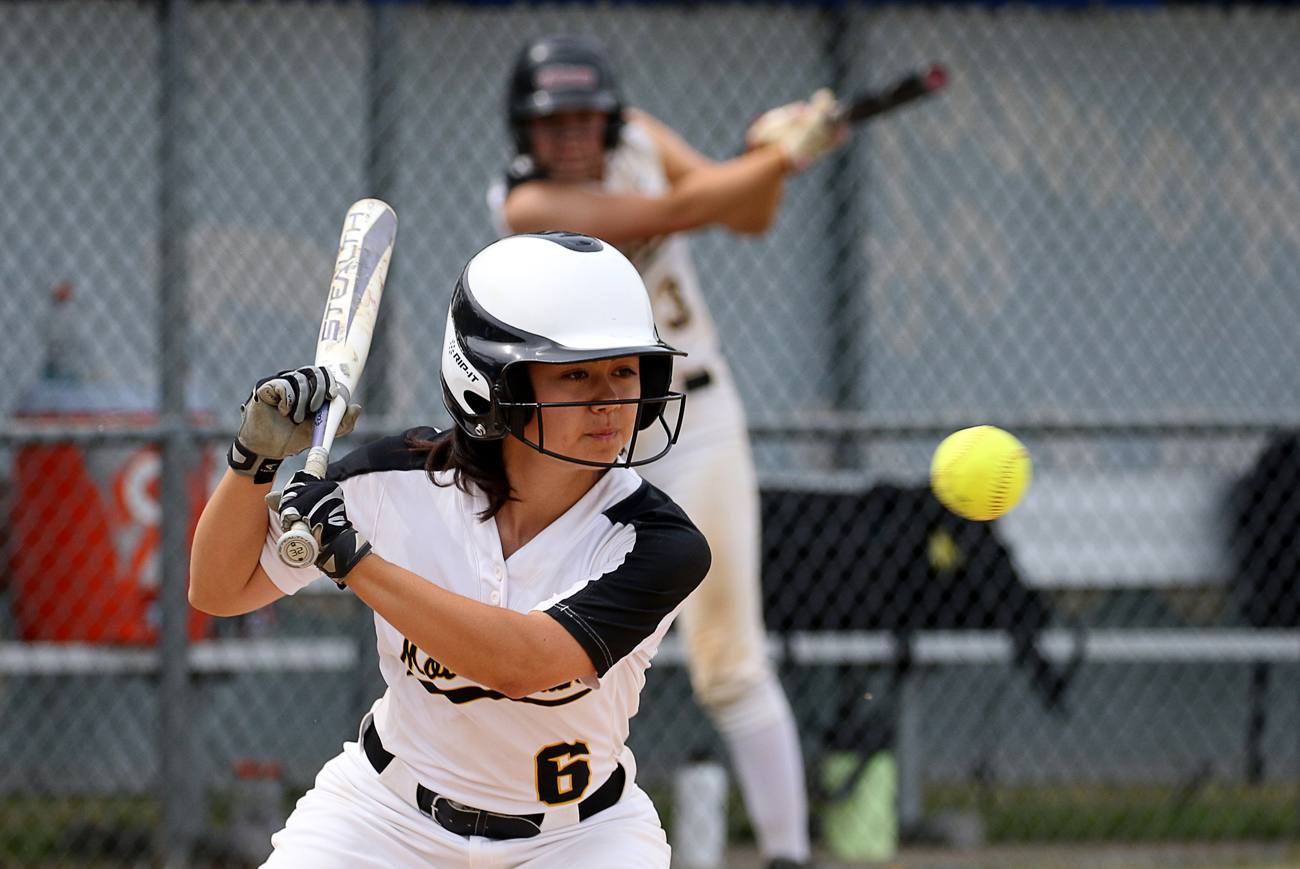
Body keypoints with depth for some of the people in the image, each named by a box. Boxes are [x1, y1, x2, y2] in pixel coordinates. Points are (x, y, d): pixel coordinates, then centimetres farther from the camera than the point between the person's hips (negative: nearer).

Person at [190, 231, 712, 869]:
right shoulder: (405, 481, -14)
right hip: (389, 813, 1)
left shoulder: (658, 544, -22)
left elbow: (520, 663, -37)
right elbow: (219, 590, -5)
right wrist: (257, 456, -23)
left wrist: (348, 553, -36)